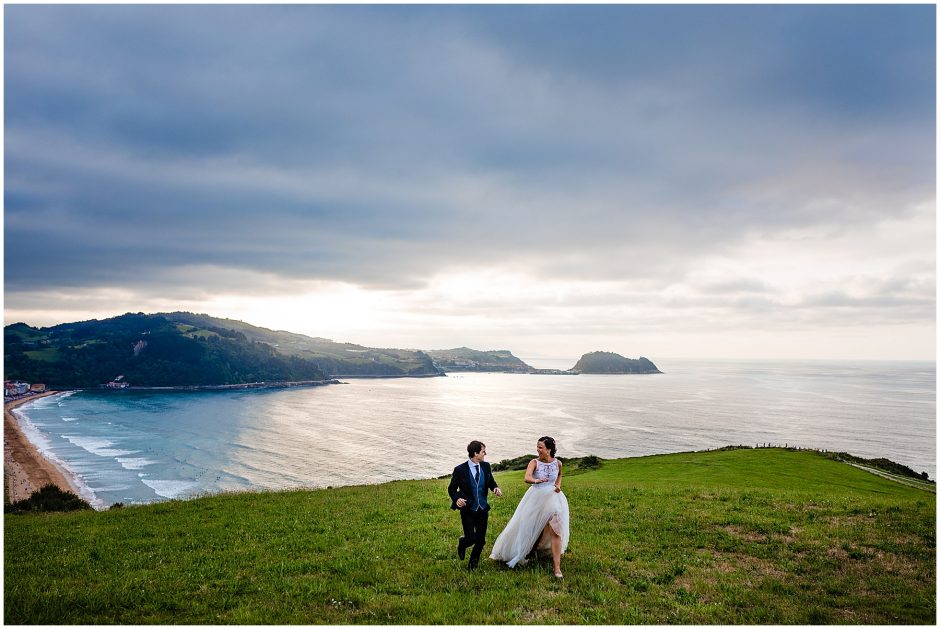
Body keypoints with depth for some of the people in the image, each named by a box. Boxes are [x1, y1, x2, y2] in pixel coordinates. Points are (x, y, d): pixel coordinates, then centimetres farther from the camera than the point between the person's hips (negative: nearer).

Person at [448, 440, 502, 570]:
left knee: (481, 540, 7)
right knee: (471, 538, -5)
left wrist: (495, 488, -9)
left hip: (483, 509, 4)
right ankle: (462, 544, 33)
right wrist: (457, 499, -24)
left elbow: (491, 481, 14)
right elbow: (451, 488, -4)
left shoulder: (486, 466, -2)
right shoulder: (460, 470, -14)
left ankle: (473, 564, 32)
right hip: (468, 510, -4)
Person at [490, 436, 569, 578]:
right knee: (530, 528, 11)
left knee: (555, 531, -5)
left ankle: (557, 568, -1)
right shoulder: (534, 462, -12)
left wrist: (558, 485, 4)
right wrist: (536, 481, -50)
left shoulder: (557, 463, -3)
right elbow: (527, 478, -30)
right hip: (536, 498, -1)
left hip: (552, 498, 1)